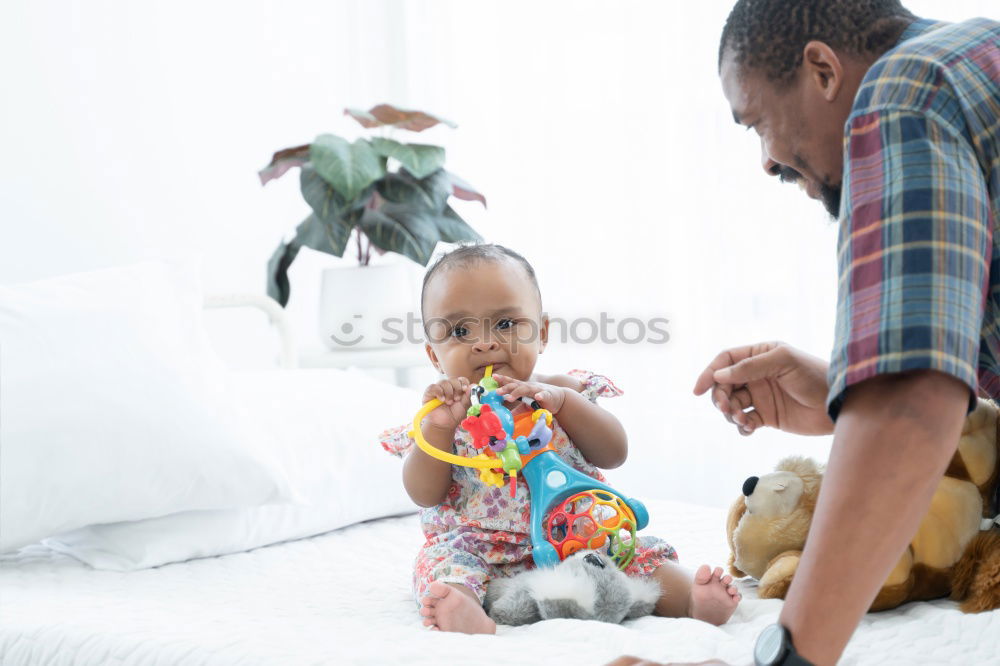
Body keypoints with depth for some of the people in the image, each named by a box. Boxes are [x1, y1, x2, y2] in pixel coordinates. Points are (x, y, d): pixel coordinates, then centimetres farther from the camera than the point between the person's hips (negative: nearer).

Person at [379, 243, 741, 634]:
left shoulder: (560, 392, 5)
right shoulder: (444, 408, 3)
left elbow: (614, 454, -4)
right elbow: (425, 495, -5)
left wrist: (564, 400, -17)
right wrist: (438, 426, -21)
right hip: (480, 549, -2)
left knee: (636, 552, -17)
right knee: (442, 562, -31)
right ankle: (468, 615, -56)